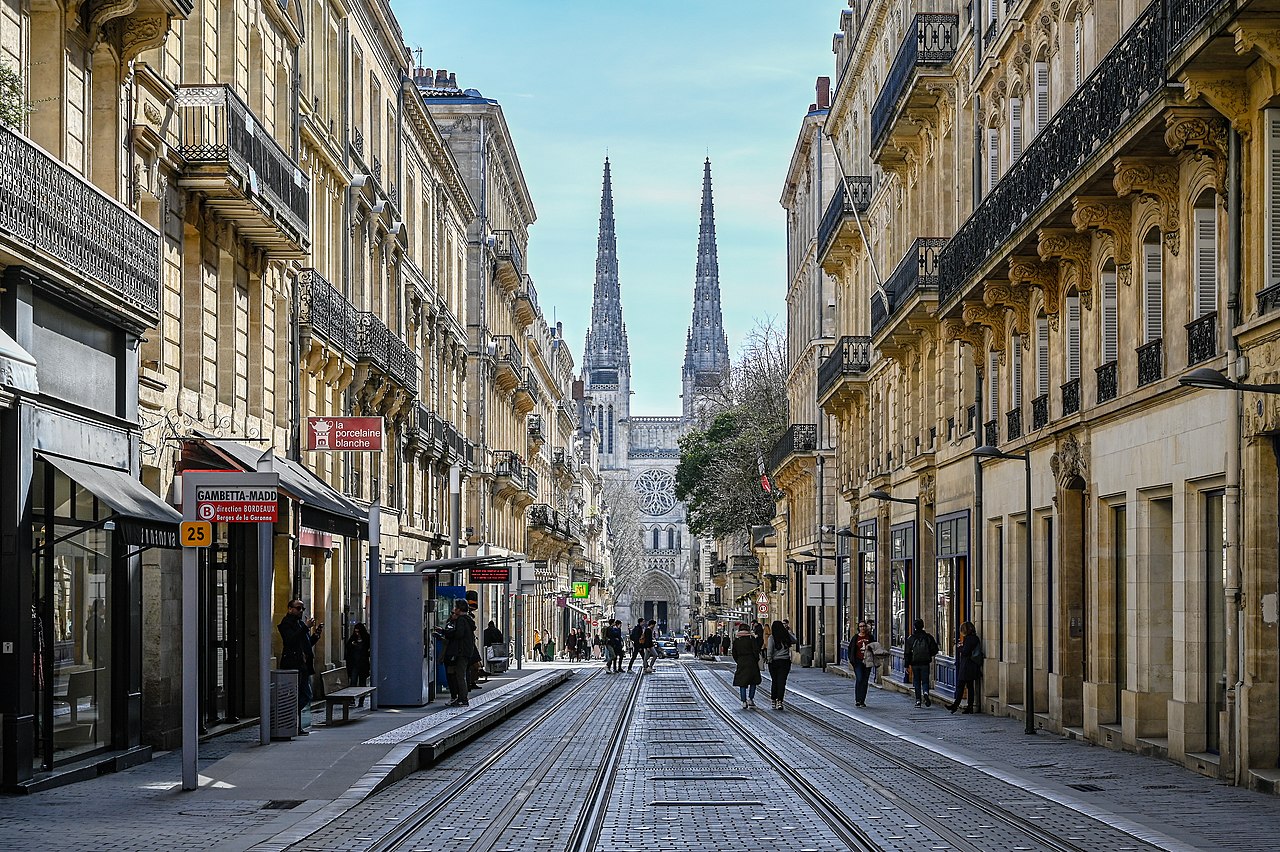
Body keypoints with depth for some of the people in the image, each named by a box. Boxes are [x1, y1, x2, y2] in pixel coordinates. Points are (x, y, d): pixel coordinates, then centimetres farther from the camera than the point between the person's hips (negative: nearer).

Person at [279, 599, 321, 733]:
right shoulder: (286, 623, -6)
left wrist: (316, 632, 8)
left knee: (306, 697, 8)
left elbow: (308, 644, 23)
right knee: (296, 697, -6)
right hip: (292, 665, -9)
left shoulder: (301, 623, 20)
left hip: (303, 665, 9)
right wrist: (306, 628, -21)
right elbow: (290, 640, -22)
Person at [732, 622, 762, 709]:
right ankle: (750, 699, -2)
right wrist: (757, 660, 3)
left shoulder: (736, 640, 5)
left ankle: (744, 702, 0)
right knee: (753, 682, 10)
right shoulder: (751, 638, -5)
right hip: (751, 662, -2)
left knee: (742, 683, 5)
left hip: (741, 663, 2)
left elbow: (734, 653, 7)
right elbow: (756, 651, -9)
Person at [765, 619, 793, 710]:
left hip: (774, 661, -1)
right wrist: (789, 631, 26)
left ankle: (774, 701, 17)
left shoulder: (772, 637, -7)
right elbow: (794, 641, 21)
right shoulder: (787, 636, 1)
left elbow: (769, 650, -15)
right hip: (785, 661, 1)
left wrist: (769, 660, -6)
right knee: (782, 682, -2)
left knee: (774, 681, 11)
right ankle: (779, 701, -14)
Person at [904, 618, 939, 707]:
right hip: (925, 663, 0)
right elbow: (935, 650, 1)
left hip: (915, 663, 0)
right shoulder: (928, 637, -1)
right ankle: (926, 693, -23)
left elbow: (907, 653, -2)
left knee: (916, 681, 9)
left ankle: (918, 700, 6)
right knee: (925, 680, 6)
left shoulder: (910, 638, -2)